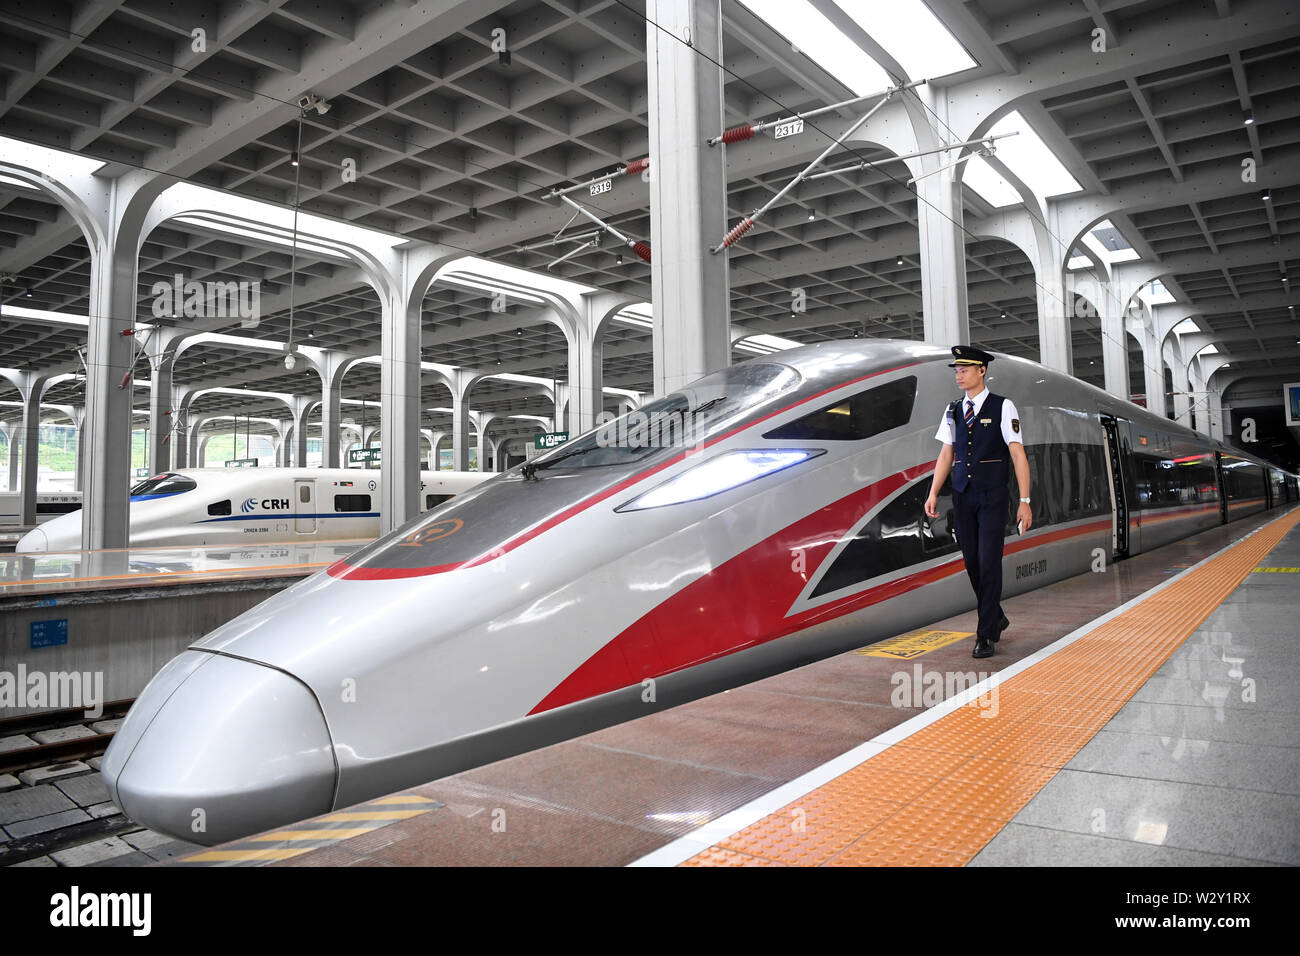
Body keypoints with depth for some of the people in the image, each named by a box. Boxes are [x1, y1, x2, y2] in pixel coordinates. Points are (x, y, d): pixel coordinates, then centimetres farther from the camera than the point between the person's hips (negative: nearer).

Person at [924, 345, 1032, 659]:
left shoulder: (1003, 407, -3)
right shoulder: (953, 411, 10)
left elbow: (1018, 455, -5)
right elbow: (946, 455, 11)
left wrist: (1024, 501, -10)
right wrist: (933, 494, 0)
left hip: (992, 497, -4)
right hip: (963, 497, 4)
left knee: (989, 564, -7)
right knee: (973, 564, 8)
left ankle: (986, 636, 1)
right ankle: (997, 618, 29)